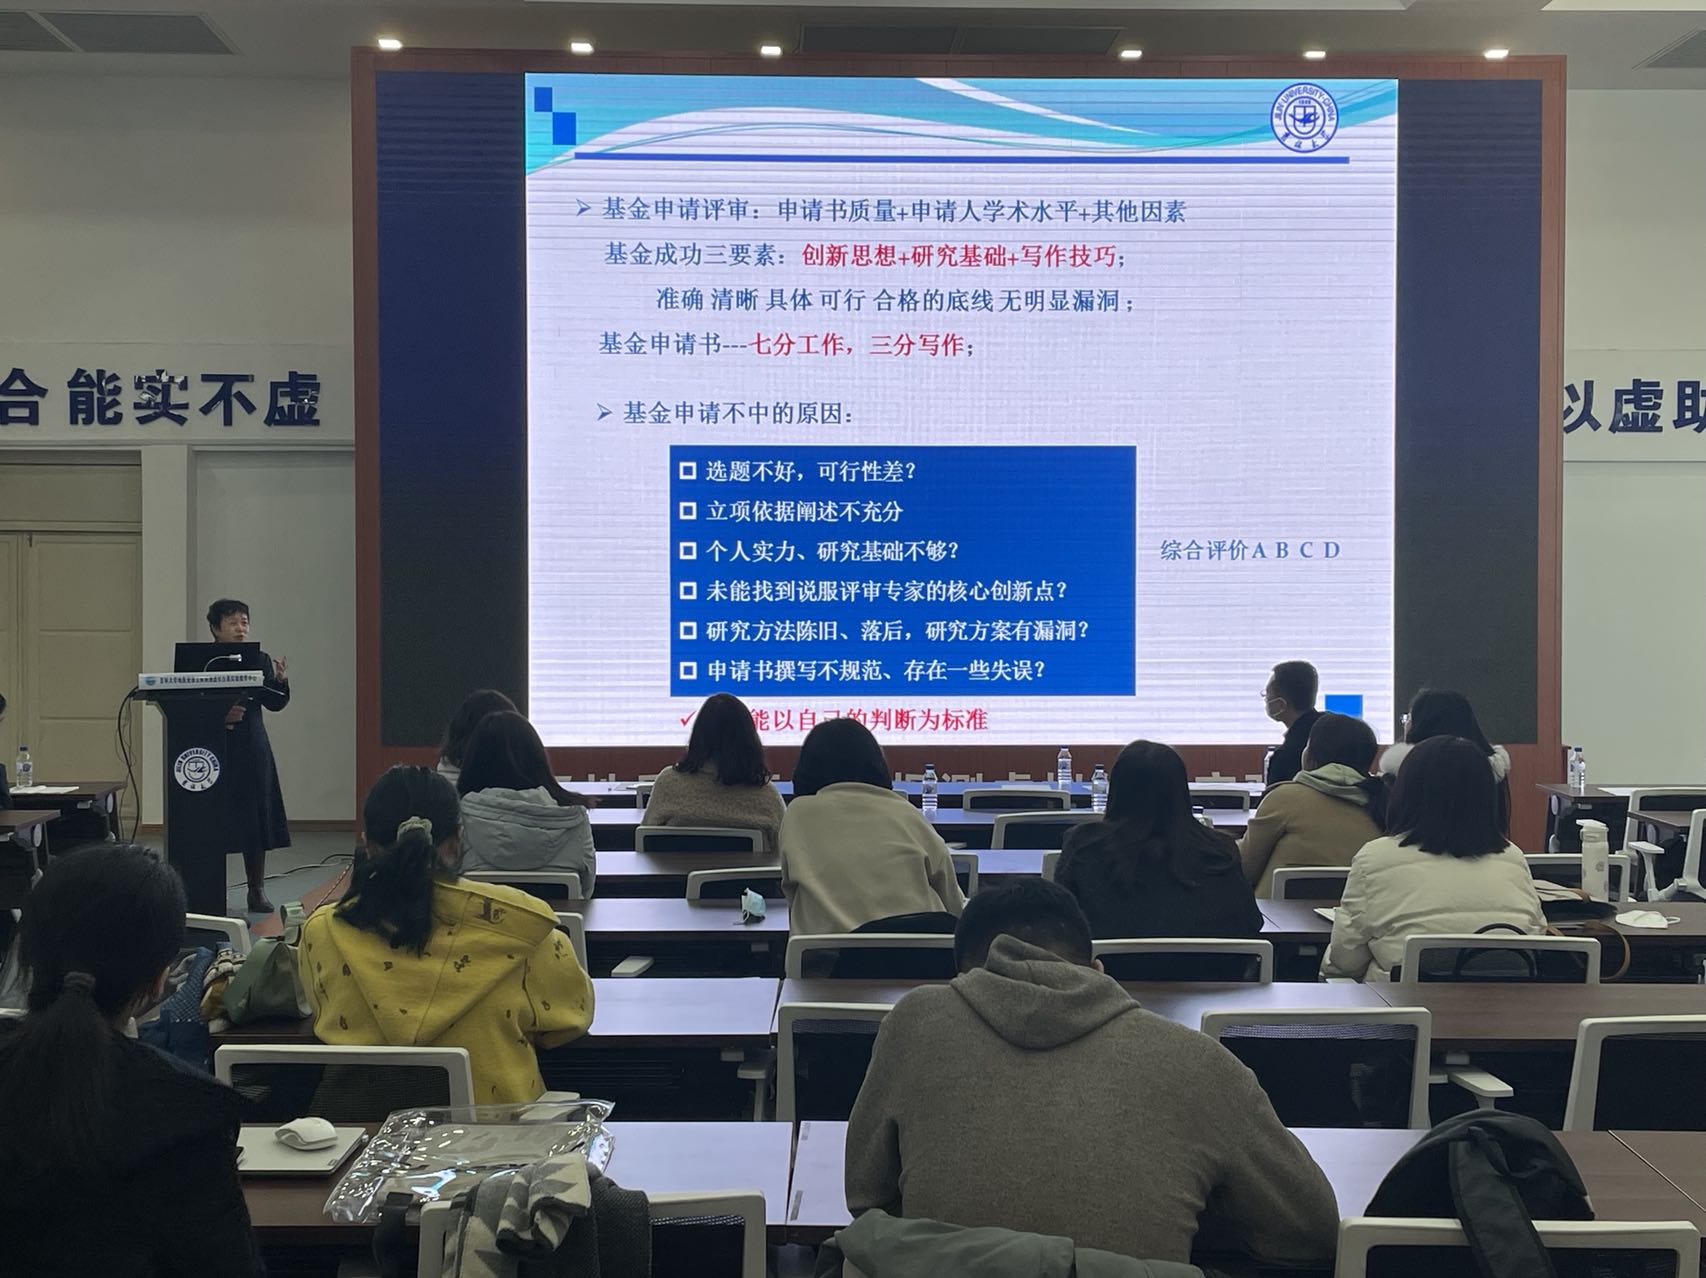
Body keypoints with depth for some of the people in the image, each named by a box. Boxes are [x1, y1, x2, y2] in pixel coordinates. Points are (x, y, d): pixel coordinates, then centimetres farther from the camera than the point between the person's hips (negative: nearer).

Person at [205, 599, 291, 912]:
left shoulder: (259, 660, 8)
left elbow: (275, 704, 2)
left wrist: (280, 680, -16)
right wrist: (218, 716, -22)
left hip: (252, 750, 4)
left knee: (256, 820, 7)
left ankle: (257, 890, 17)